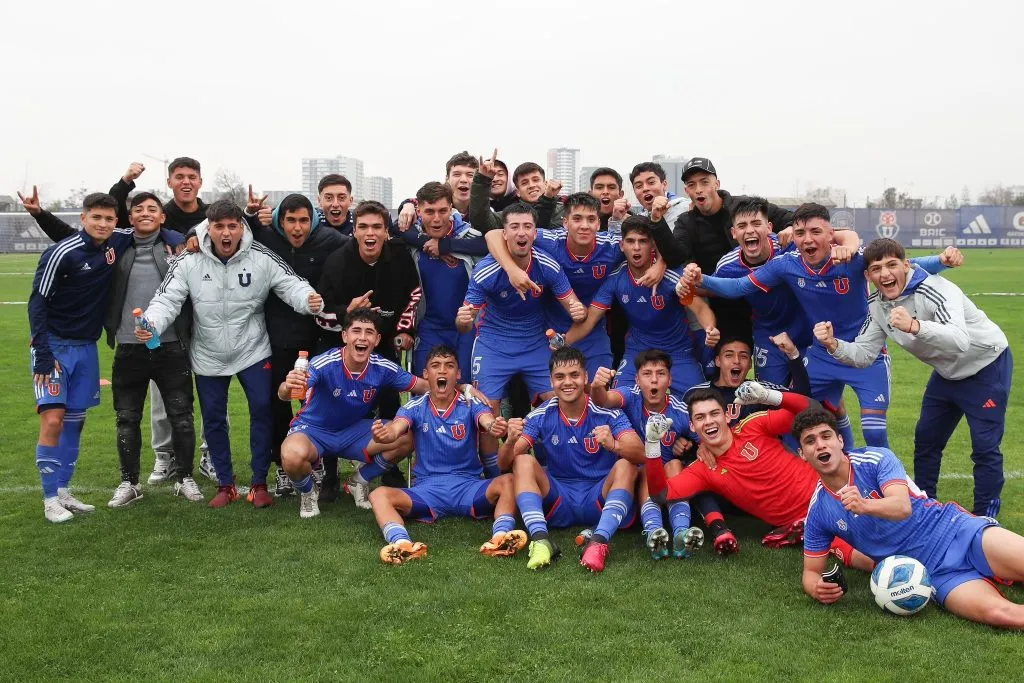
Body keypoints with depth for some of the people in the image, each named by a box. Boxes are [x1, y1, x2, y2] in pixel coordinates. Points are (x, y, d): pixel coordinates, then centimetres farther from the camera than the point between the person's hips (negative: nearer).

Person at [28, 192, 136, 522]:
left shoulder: (118, 243, -1)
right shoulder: (62, 253, -16)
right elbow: (37, 303, -12)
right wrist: (43, 354, -17)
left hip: (87, 347, 6)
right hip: (55, 345, -5)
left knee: (75, 420, 10)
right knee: (53, 420, -11)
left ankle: (64, 492, 19)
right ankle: (51, 499, -1)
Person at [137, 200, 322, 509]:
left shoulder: (262, 258, -13)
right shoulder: (189, 262, -11)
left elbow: (291, 285, -16)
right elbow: (167, 299, -14)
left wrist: (309, 300, -39)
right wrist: (151, 323, -34)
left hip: (253, 352, -1)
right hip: (208, 356, 1)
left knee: (262, 411, -3)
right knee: (213, 418, 9)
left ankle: (259, 483, 13)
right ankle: (225, 485, 25)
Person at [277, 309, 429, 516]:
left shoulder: (383, 368, -15)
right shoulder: (324, 364, -27)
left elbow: (425, 386, -5)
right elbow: (284, 395, -40)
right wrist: (288, 387, -65)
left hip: (354, 431, 4)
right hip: (313, 430, -4)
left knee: (406, 439, -18)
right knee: (293, 456, -38)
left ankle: (359, 481, 10)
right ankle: (308, 492, 1)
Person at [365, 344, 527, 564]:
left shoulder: (471, 405, 1)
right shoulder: (415, 408, 3)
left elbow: (488, 421, -21)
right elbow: (395, 429, -16)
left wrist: (495, 428, -47)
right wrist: (383, 434, -42)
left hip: (469, 487, 0)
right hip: (426, 489, 1)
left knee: (509, 481, -28)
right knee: (379, 494, -25)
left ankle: (500, 536, -48)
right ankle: (402, 543, -50)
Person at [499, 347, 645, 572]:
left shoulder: (607, 412, -9)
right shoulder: (541, 416, -3)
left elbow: (640, 454, -22)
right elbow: (505, 463, -7)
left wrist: (614, 446, -44)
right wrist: (510, 441, -30)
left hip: (599, 498, -1)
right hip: (558, 501, 2)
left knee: (625, 466, -26)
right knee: (523, 462, -20)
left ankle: (599, 542, -40)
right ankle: (541, 540, -36)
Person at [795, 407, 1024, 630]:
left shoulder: (877, 459, -6)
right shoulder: (817, 513, 2)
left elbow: (902, 507, -22)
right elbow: (811, 571, 7)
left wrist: (864, 505, -43)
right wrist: (816, 589, -17)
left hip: (958, 531, -1)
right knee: (997, 613, -27)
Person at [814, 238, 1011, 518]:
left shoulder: (935, 290, -32)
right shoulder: (877, 306, -10)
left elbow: (960, 341, -47)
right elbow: (863, 355, -10)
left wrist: (915, 326, -64)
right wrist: (834, 345, -30)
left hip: (986, 365, -7)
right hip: (948, 373, 7)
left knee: (985, 445, -8)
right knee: (926, 439, 11)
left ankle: (985, 516, 8)